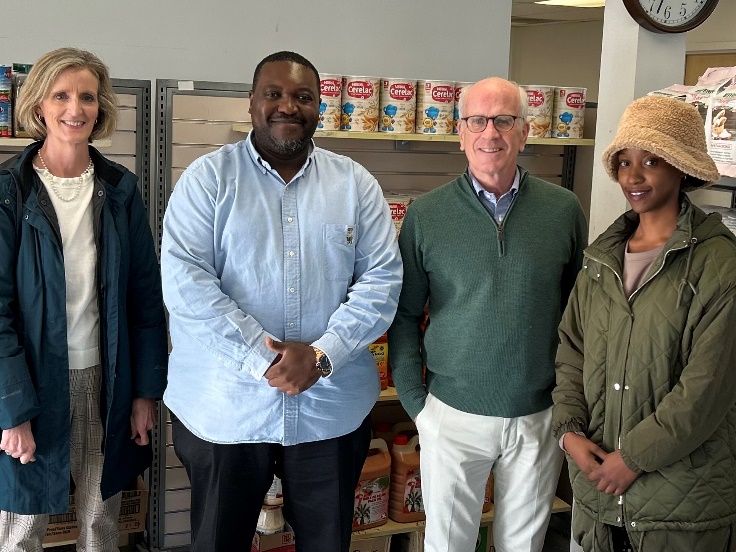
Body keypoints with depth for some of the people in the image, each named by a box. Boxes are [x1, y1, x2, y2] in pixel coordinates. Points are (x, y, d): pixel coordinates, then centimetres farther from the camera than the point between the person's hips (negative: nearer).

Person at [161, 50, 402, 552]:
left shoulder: (356, 184, 5)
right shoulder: (208, 178, -2)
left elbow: (382, 279, -1)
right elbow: (185, 282, -12)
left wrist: (321, 356, -14)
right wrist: (264, 358, -18)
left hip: (333, 409, 2)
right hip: (224, 409, -1)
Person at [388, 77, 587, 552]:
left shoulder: (564, 210, -2)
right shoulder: (426, 214, -4)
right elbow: (405, 314, 0)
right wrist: (415, 400, -4)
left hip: (540, 416, 1)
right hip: (453, 414, -1)